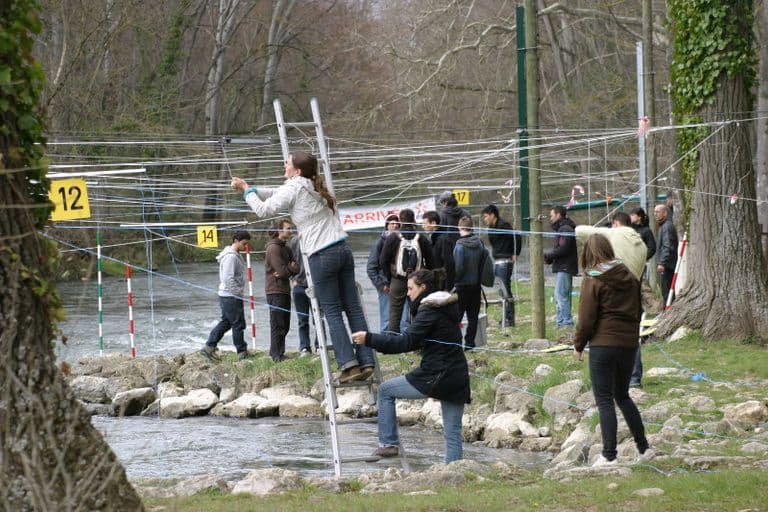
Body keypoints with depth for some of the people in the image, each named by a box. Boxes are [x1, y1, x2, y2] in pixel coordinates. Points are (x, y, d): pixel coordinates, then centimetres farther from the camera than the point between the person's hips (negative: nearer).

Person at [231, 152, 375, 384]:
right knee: (353, 307, 4)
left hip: (322, 256, -7)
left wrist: (247, 192, 15)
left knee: (332, 312, -3)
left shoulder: (293, 188, -4)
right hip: (343, 250, 7)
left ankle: (349, 364, -10)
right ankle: (366, 362, 0)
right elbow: (276, 194, 30)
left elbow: (264, 210, -1)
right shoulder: (314, 187, 21)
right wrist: (250, 187, 27)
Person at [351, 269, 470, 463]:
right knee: (453, 433, 8)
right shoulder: (448, 308, 17)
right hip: (457, 379, 8)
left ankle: (388, 443, 11)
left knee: (385, 390, 11)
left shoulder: (429, 310, -11)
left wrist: (369, 339, -16)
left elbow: (407, 342, -18)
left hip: (435, 377, -8)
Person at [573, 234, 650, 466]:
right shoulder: (629, 277, 8)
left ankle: (609, 454, -3)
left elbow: (587, 317, -10)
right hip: (629, 343, 6)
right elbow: (637, 310, 16)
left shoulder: (593, 280, -10)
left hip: (603, 344, -6)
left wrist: (578, 345, 1)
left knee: (604, 400, 0)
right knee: (623, 395, 20)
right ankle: (643, 446, 22)